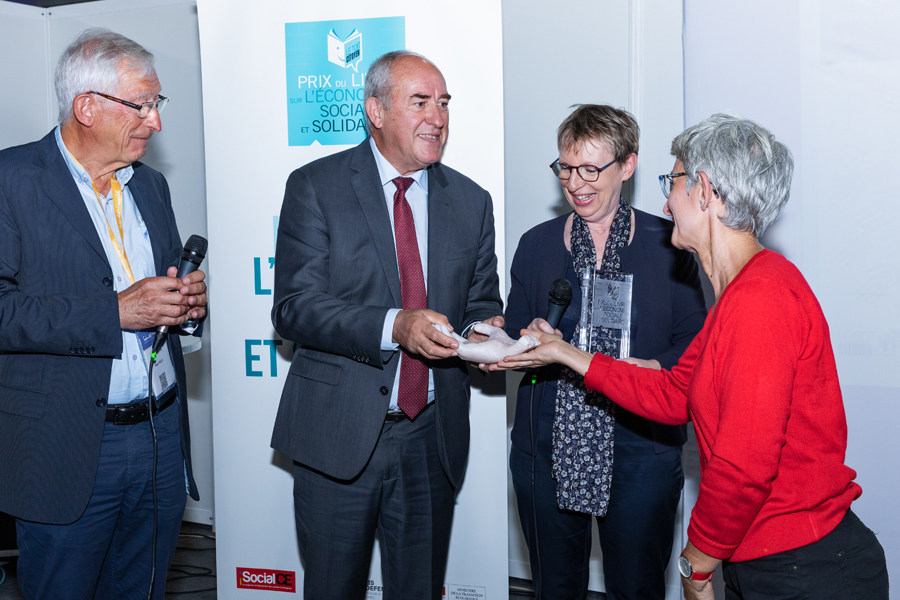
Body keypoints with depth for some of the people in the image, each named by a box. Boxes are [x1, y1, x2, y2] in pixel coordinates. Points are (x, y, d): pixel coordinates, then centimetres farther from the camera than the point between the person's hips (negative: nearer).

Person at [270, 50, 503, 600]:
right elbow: (295, 307, -12)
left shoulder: (472, 202, 7)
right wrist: (394, 326, -26)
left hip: (433, 439, 3)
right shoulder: (315, 188, -4)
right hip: (340, 433, -3)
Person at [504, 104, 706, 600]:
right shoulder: (536, 244, 9)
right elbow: (514, 337, 10)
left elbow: (692, 345, -1)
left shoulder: (666, 243, 1)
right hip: (547, 447, 2)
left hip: (640, 450, -2)